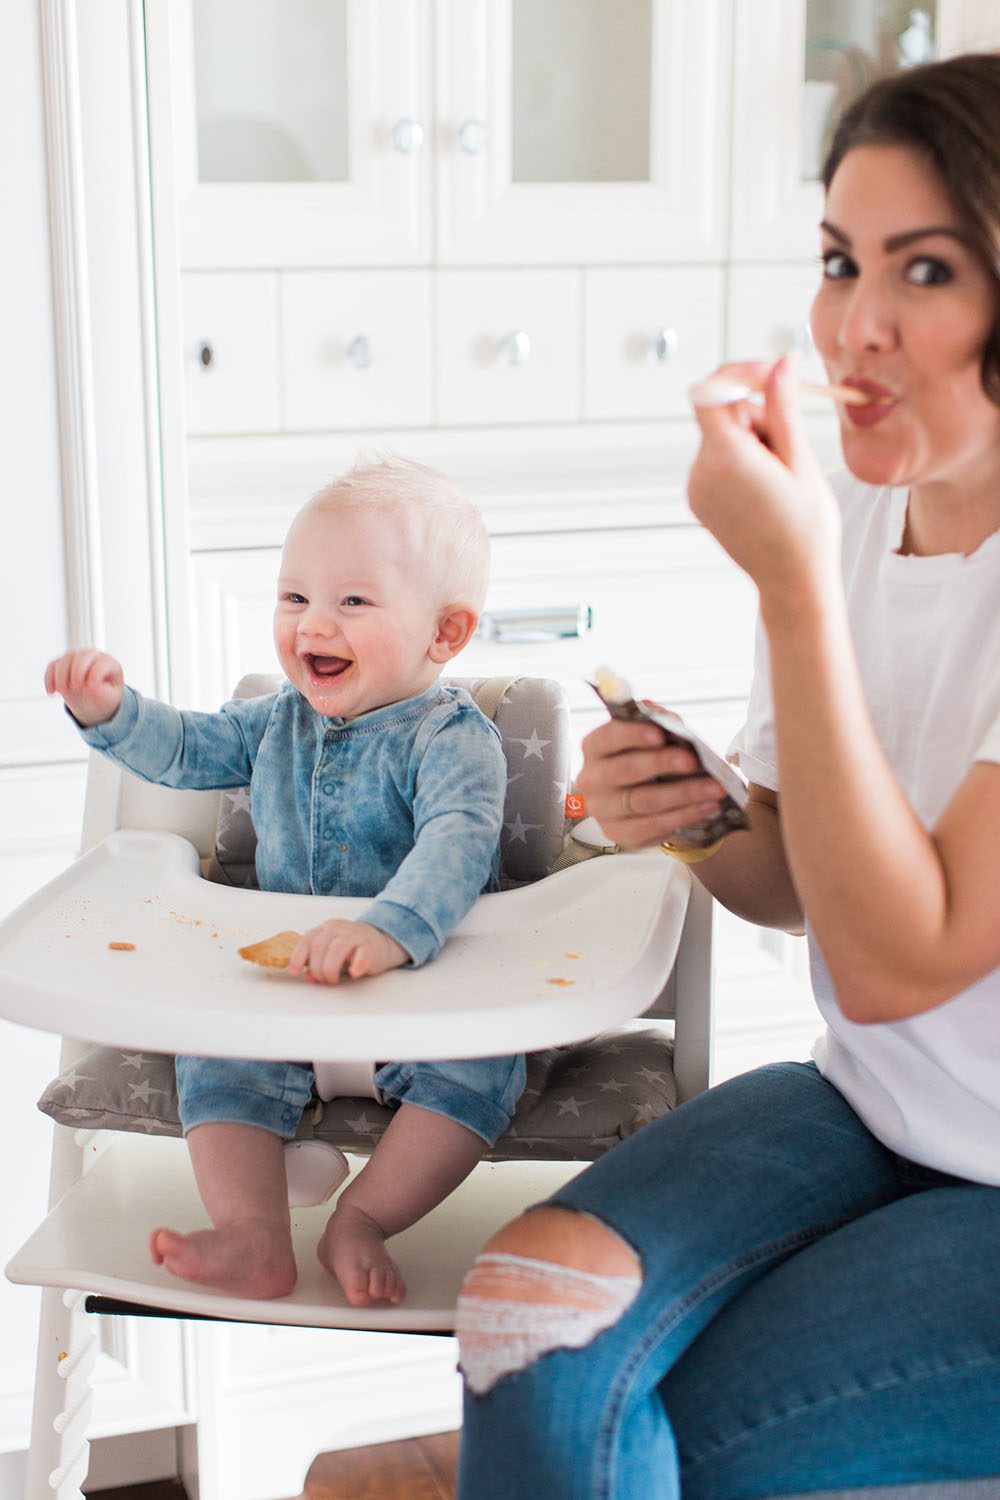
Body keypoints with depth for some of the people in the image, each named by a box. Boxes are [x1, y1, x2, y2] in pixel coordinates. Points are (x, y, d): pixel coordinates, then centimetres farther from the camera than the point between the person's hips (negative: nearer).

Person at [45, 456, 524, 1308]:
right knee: (217, 1050, -17)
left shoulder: (453, 739, -14)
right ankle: (253, 1234, -24)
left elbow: (457, 843, -33)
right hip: (281, 982, 5)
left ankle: (362, 1219, -23)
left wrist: (391, 929, -52)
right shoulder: (280, 724, 10)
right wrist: (110, 709, 1)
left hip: (422, 988, -5)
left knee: (479, 1064, -29)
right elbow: (184, 751, 21)